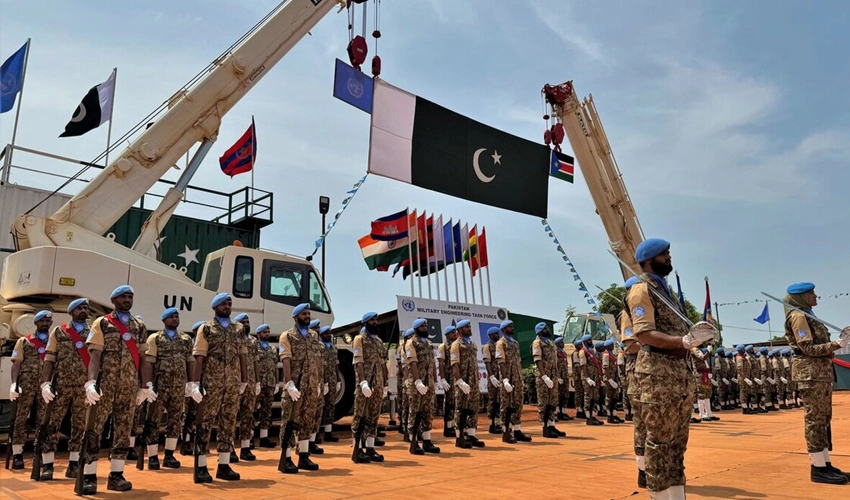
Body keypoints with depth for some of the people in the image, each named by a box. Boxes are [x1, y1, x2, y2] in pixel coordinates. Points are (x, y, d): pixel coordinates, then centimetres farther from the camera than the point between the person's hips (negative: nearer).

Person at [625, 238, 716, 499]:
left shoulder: (664, 289, 20)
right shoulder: (642, 290, -9)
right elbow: (644, 335, -21)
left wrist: (694, 337, 9)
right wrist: (684, 341, -31)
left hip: (680, 370, 10)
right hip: (659, 373, -10)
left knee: (677, 441, 14)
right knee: (660, 442, -3)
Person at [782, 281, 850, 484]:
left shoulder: (808, 316, 19)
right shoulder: (798, 316, -11)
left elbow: (818, 345, 17)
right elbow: (808, 349, -18)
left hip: (821, 372, 10)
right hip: (810, 373, -10)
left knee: (823, 419, 12)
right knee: (815, 419, -7)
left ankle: (825, 464, 18)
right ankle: (818, 468, -4)